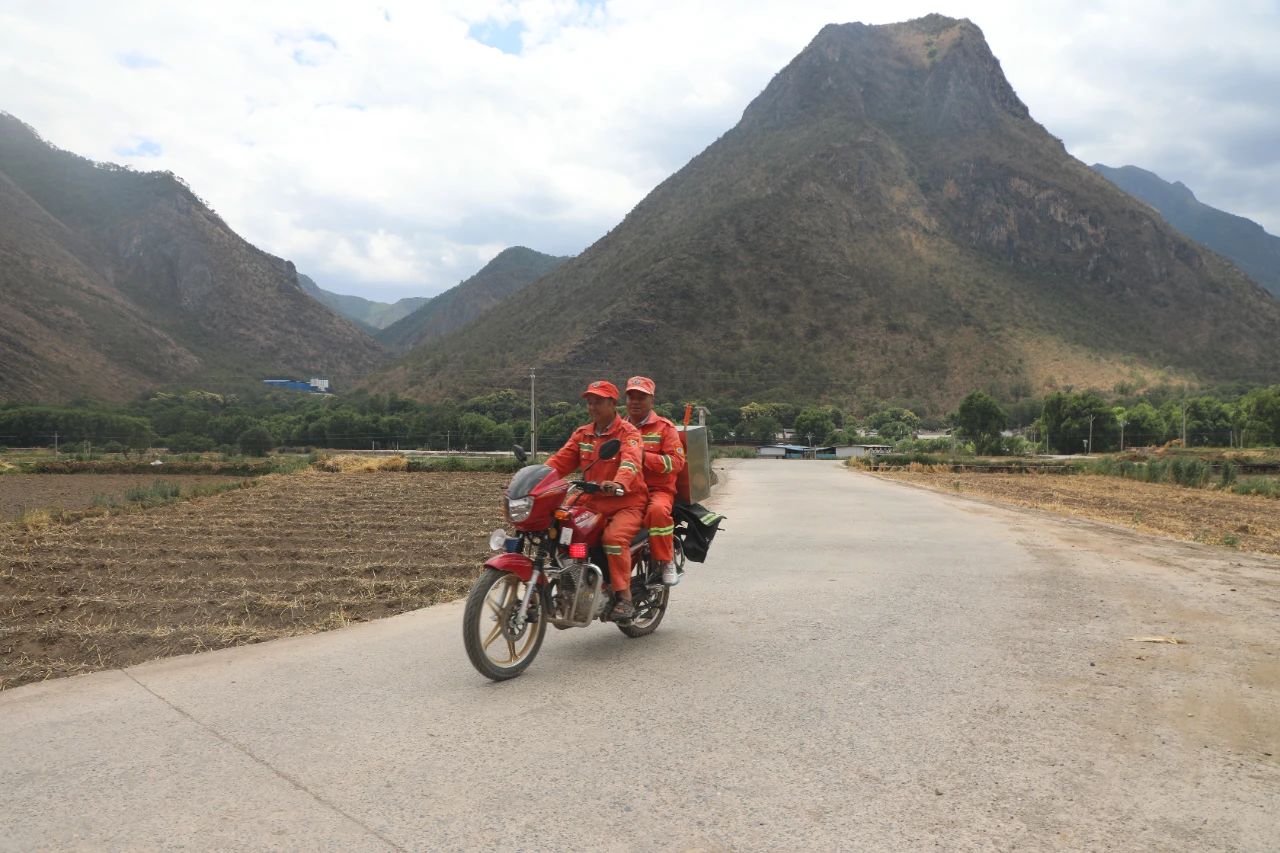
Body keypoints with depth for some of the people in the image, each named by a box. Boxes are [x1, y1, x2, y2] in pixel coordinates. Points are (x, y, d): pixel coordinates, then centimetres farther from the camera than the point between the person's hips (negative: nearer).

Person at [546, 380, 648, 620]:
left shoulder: (628, 433, -6)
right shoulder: (582, 434, 15)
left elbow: (631, 461, -25)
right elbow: (561, 460, 5)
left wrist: (619, 483, -47)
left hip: (627, 502, -6)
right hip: (592, 502, 6)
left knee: (614, 538, -32)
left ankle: (624, 597, -22)